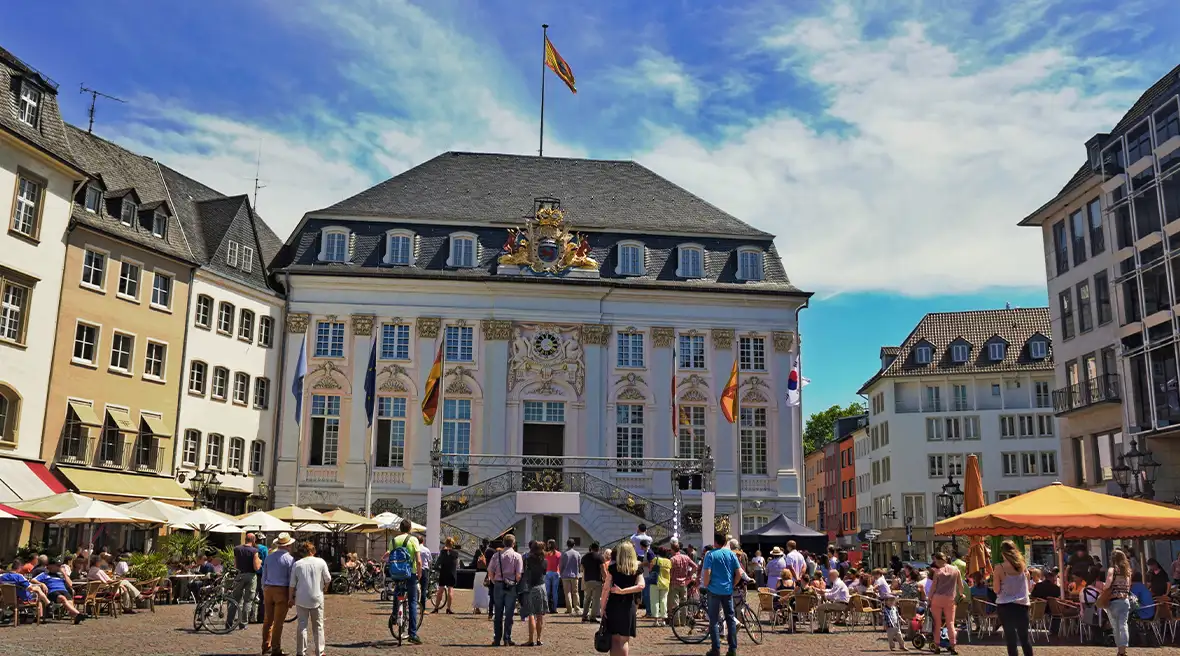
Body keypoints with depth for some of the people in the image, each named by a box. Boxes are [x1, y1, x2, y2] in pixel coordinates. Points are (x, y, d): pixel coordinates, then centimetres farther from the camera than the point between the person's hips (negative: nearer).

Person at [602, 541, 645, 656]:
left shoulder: (613, 567, -2)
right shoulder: (637, 569, 2)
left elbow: (606, 588, -6)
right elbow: (641, 586, -12)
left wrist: (603, 606, -1)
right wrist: (622, 591, -11)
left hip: (613, 605, -1)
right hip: (629, 606, 1)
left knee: (614, 638, 10)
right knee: (625, 640, 7)